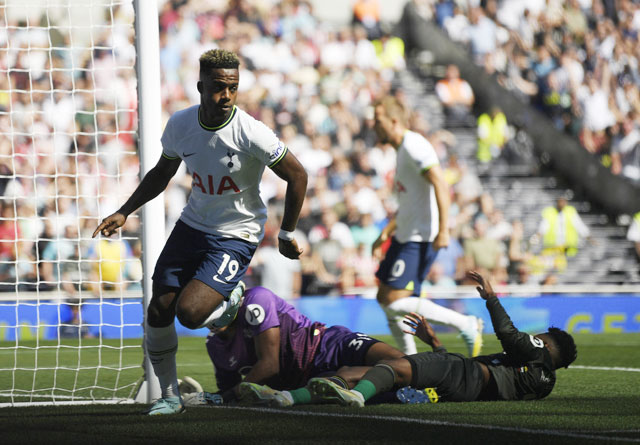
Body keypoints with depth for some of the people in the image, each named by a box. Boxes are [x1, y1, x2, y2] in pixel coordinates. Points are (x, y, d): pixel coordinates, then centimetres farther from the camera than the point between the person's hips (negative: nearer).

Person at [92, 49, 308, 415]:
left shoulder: (251, 134, -22)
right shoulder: (181, 124, -7)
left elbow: (297, 175, -11)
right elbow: (162, 173, 13)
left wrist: (287, 235, -4)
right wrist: (124, 213, 5)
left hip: (236, 237, -5)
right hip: (192, 226, 5)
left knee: (189, 313, -20)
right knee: (158, 313, -1)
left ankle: (233, 301, 14)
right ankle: (170, 396, 18)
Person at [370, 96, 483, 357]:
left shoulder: (414, 146, -14)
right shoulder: (402, 150, 19)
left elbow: (441, 186, -23)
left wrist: (443, 230, -29)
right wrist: (386, 233, 27)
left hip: (420, 239, -10)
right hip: (404, 236, 10)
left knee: (396, 302, -16)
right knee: (385, 298, 10)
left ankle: (466, 325, -10)